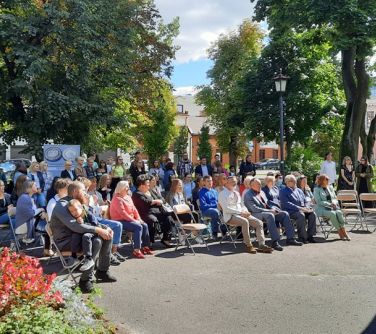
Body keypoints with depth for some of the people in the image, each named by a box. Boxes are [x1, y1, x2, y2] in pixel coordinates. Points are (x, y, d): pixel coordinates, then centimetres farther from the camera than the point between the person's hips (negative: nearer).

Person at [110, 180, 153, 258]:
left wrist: (138, 218, -1)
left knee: (145, 225, -4)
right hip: (120, 221, -9)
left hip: (130, 219, 9)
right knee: (138, 227, -26)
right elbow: (122, 213, -21)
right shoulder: (117, 199, -14)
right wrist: (134, 220, -20)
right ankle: (136, 250, -25)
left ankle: (145, 247, 3)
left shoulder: (128, 197, 15)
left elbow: (134, 209, 15)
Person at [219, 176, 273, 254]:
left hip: (241, 214, 8)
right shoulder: (223, 194, -1)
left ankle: (261, 245, -15)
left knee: (259, 223, -10)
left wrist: (246, 211, -1)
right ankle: (248, 246, -25)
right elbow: (226, 209, -13)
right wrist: (241, 212, -17)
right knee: (245, 222, -36)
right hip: (230, 216, -8)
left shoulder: (237, 193, 24)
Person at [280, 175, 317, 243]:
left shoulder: (299, 190, 24)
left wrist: (306, 208, -1)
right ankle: (302, 237, -27)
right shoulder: (283, 191, 2)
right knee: (301, 215, -35)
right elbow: (287, 204, -12)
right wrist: (299, 208, -20)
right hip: (291, 211, -6)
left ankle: (310, 235, -17)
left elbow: (305, 201, 23)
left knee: (312, 214, -22)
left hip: (303, 210, 6)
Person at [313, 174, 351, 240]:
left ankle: (344, 232, -29)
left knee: (339, 212, -28)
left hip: (332, 207, 4)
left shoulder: (330, 187, 15)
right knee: (333, 214, -33)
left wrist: (334, 203, -8)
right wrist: (329, 204, -20)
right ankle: (340, 233, -26)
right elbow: (319, 202, -9)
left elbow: (335, 198, 15)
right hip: (322, 208, -4)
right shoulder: (317, 189, 0)